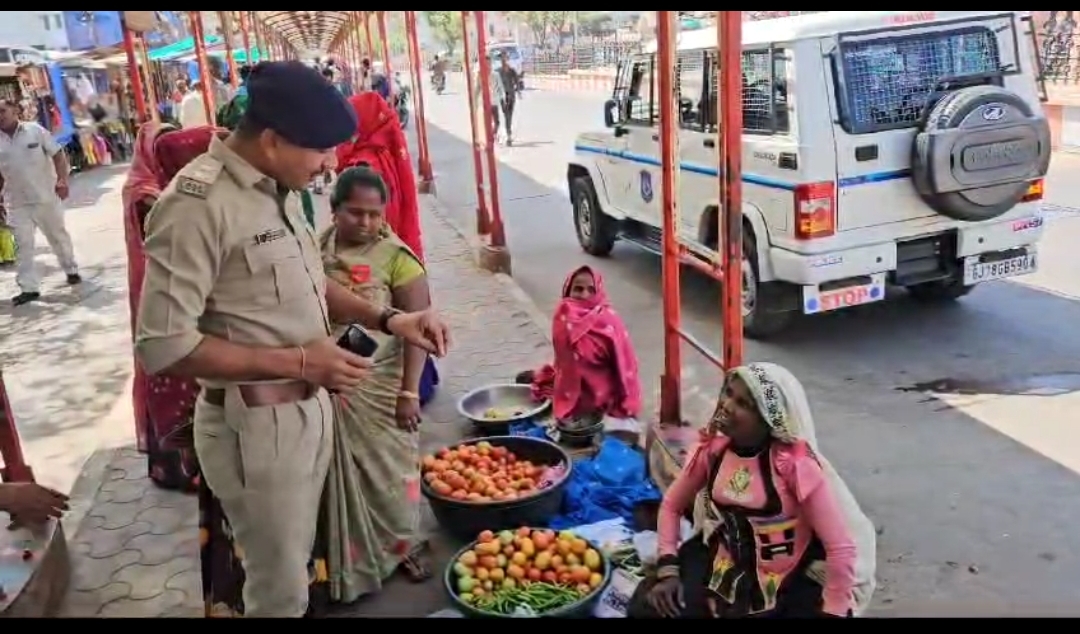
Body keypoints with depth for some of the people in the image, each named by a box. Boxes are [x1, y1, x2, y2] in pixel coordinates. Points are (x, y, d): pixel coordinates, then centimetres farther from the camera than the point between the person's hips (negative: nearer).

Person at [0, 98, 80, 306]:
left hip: (46, 196, -1)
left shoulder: (35, 130, -4)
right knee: (23, 244, -1)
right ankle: (29, 288, 2)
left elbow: (57, 154, -4)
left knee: (58, 235, 14)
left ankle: (71, 270, 33)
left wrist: (62, 180, -16)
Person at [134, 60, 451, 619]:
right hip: (256, 423, -8)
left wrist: (386, 319, 2)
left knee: (297, 564, 24)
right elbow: (162, 346, -24)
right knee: (280, 588, 9)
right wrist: (297, 361, -23)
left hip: (309, 406, 8)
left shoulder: (278, 188, 4)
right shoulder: (198, 204, -23)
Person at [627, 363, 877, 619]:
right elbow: (671, 505, 5)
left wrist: (831, 611, -18)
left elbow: (842, 547, -22)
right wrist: (667, 569, -5)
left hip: (786, 585, -4)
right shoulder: (712, 449, -8)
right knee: (646, 607, -10)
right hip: (721, 567, 4)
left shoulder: (797, 464, -24)